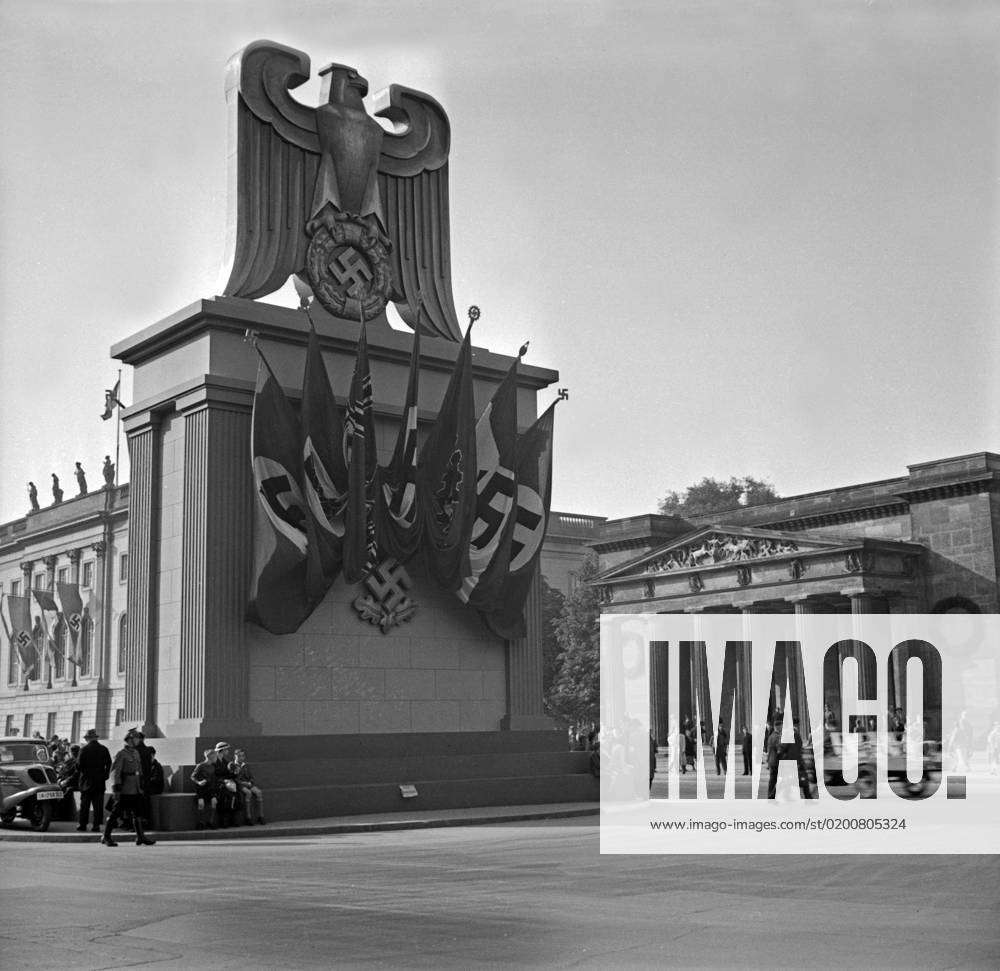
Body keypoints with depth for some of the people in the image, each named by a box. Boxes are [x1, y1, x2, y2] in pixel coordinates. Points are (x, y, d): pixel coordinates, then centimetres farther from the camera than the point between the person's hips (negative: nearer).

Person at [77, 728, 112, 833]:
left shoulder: (84, 749, -8)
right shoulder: (104, 750, 3)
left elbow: (78, 764, -10)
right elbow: (109, 765, 4)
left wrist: (83, 773, 8)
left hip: (86, 781, -2)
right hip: (100, 781, 3)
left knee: (84, 804, 5)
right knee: (98, 804, 4)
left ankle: (82, 825, 6)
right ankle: (96, 826, 1)